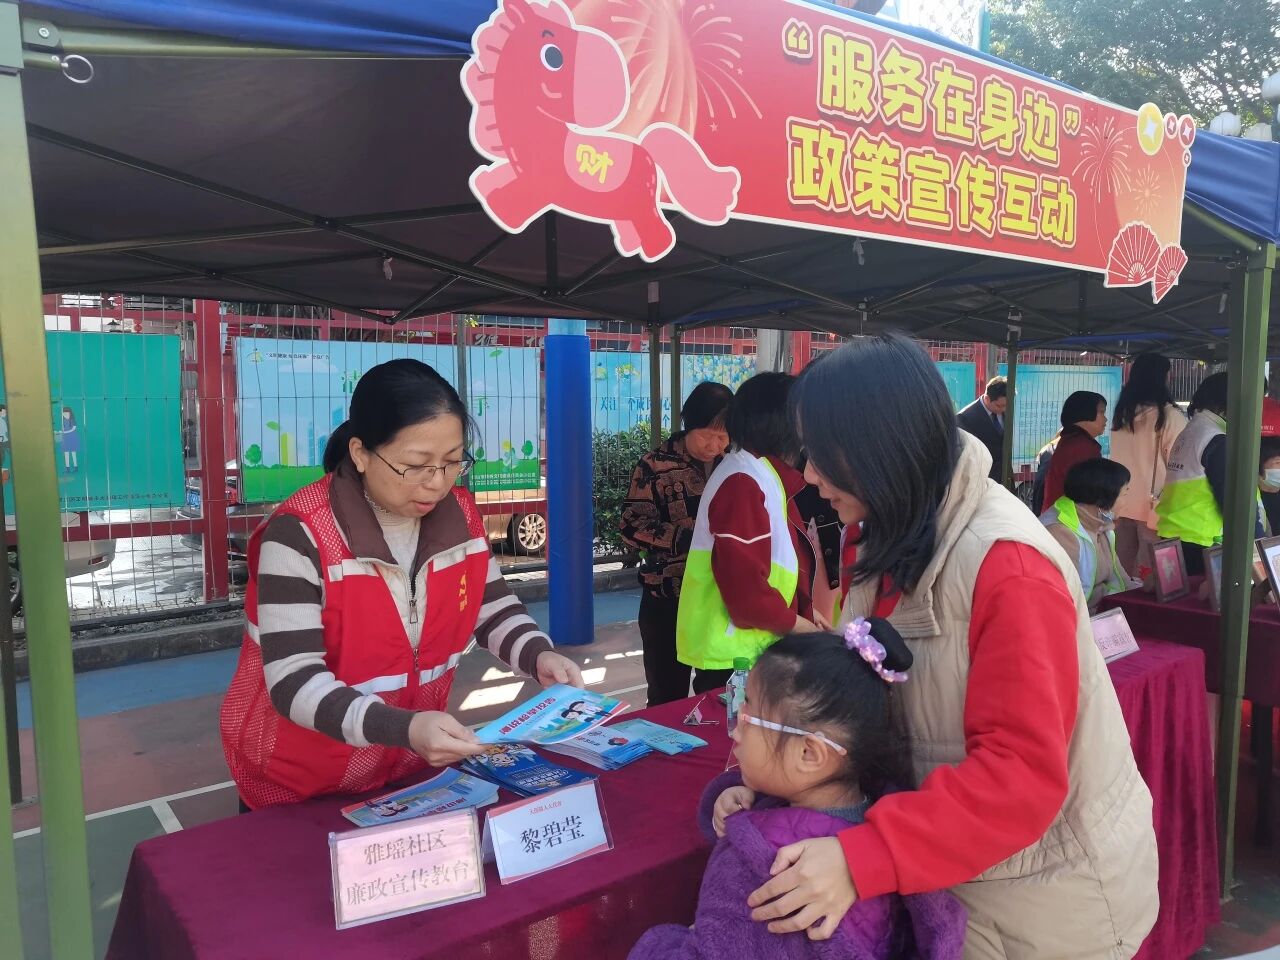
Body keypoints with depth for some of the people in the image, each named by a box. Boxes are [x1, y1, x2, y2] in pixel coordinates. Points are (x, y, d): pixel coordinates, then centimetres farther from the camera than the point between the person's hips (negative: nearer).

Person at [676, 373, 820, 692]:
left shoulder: (763, 475, 13)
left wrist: (803, 614, 8)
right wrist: (800, 625, -13)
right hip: (733, 652, -10)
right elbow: (743, 579, -25)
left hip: (751, 645, 10)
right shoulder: (744, 482, -20)